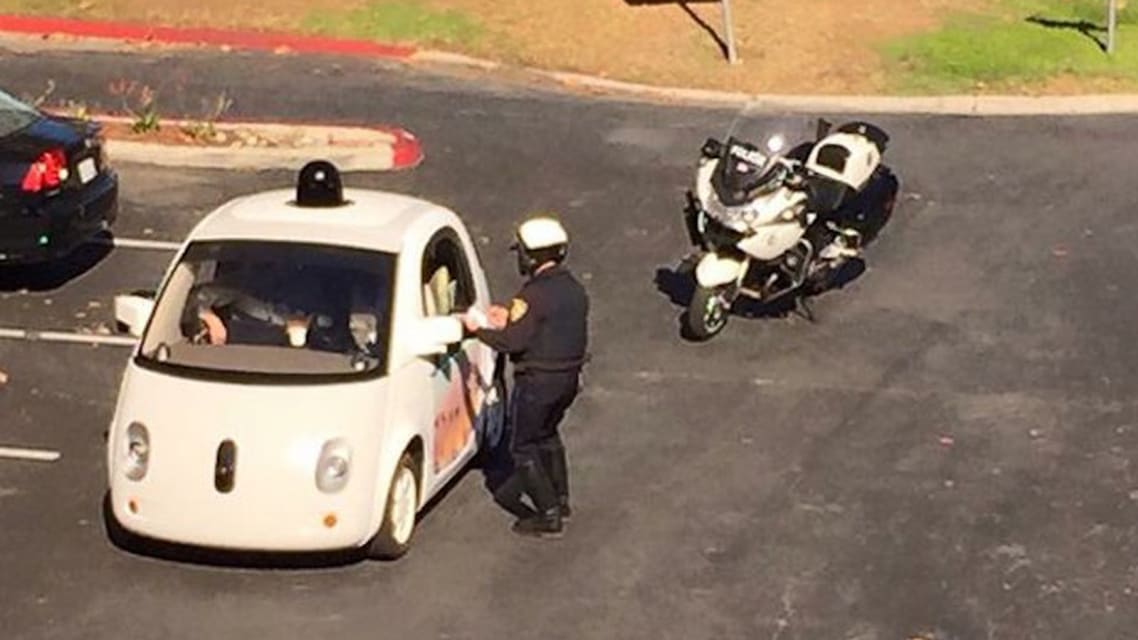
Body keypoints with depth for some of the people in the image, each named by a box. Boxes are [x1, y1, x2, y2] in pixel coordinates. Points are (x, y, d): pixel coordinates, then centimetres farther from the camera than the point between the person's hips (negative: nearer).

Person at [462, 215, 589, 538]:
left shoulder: (534, 295, -22)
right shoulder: (574, 289, 5)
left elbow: (514, 342, -23)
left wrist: (478, 329, -7)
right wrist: (510, 320, 13)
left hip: (538, 380, -9)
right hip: (569, 377, 9)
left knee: (524, 446, 3)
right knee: (547, 435, 28)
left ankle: (549, 516, 2)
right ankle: (560, 500, 36)